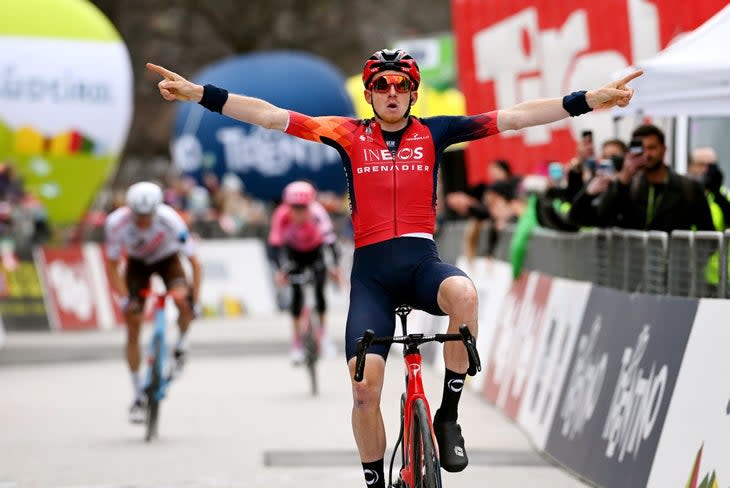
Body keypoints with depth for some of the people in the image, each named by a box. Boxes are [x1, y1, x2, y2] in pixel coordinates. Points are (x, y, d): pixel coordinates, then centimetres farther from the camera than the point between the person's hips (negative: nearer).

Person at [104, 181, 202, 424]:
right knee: (132, 328, -6)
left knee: (182, 301, -33)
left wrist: (195, 302, -33)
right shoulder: (116, 222, -31)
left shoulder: (170, 220, -35)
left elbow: (194, 262, -27)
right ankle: (138, 397, 4)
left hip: (167, 260, -1)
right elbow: (112, 266, -18)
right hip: (137, 263, 1)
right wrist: (124, 299, -28)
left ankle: (181, 345, -2)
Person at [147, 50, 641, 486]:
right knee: (365, 385, -14)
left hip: (422, 261, 0)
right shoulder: (350, 135, 7)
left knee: (463, 292, -35)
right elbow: (270, 116, 2)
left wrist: (590, 100, -5)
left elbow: (515, 117, 2)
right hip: (372, 270, 0)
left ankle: (448, 417, -18)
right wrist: (199, 93, -5)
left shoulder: (433, 133, 7)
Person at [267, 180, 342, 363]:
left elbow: (330, 238, -42)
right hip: (294, 252, 0)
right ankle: (296, 343, -1)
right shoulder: (282, 216, -34)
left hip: (315, 251, 0)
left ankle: (323, 332, 11)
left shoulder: (317, 213, -36)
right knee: (297, 293, -11)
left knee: (319, 291, -12)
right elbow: (275, 244, -37)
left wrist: (335, 266, -54)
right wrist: (279, 270, -51)